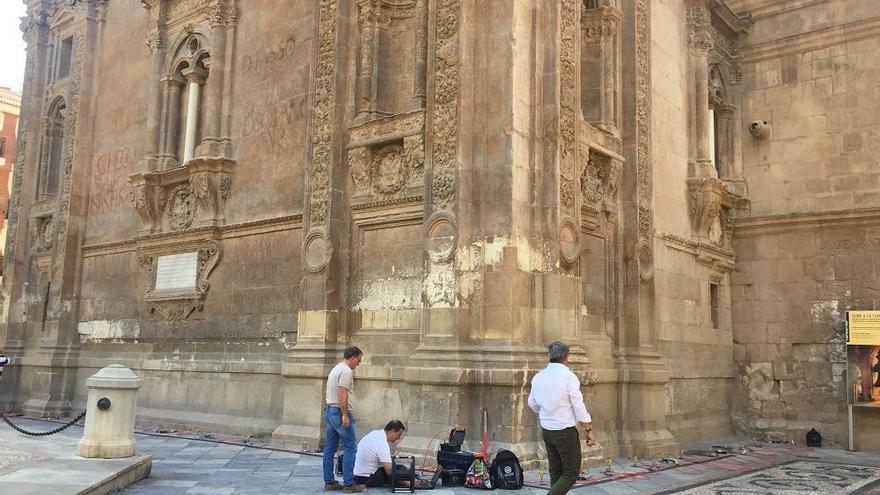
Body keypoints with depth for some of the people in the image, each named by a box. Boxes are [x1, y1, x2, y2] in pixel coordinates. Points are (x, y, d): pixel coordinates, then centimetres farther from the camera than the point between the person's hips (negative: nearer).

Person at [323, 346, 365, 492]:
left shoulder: (336, 369, 18)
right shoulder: (346, 371, -15)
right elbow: (342, 394, -23)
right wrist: (345, 415, -23)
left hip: (330, 411, 10)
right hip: (341, 413, -10)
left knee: (330, 448, 10)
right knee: (350, 448, -5)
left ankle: (329, 483, 15)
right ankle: (348, 484, -3)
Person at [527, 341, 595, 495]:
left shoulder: (538, 377, 2)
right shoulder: (568, 376, -16)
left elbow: (532, 403, 15)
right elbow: (579, 407, -13)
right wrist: (589, 430, -3)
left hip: (546, 430, 6)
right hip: (565, 431, -6)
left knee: (555, 472, 15)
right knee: (571, 473, 4)